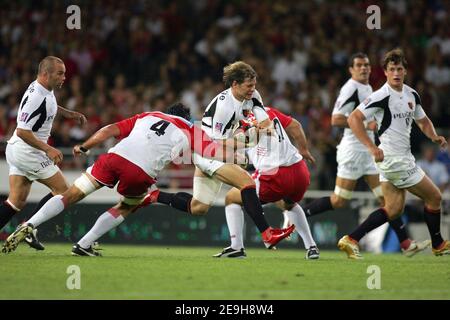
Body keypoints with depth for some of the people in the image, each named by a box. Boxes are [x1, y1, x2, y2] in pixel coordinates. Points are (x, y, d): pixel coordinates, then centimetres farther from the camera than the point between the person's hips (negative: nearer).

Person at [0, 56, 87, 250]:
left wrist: (67, 113, 23)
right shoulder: (36, 97, -24)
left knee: (17, 201, 8)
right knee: (62, 190, -1)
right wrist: (48, 149, -26)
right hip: (28, 152, -10)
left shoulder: (43, 88, 6)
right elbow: (22, 131, -27)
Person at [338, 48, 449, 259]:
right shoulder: (382, 96, -16)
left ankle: (351, 240, 5)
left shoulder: (411, 94, 9)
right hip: (394, 159, -8)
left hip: (402, 157, 8)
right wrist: (372, 148, -27)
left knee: (393, 209, 8)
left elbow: (423, 121, 23)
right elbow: (354, 119, -20)